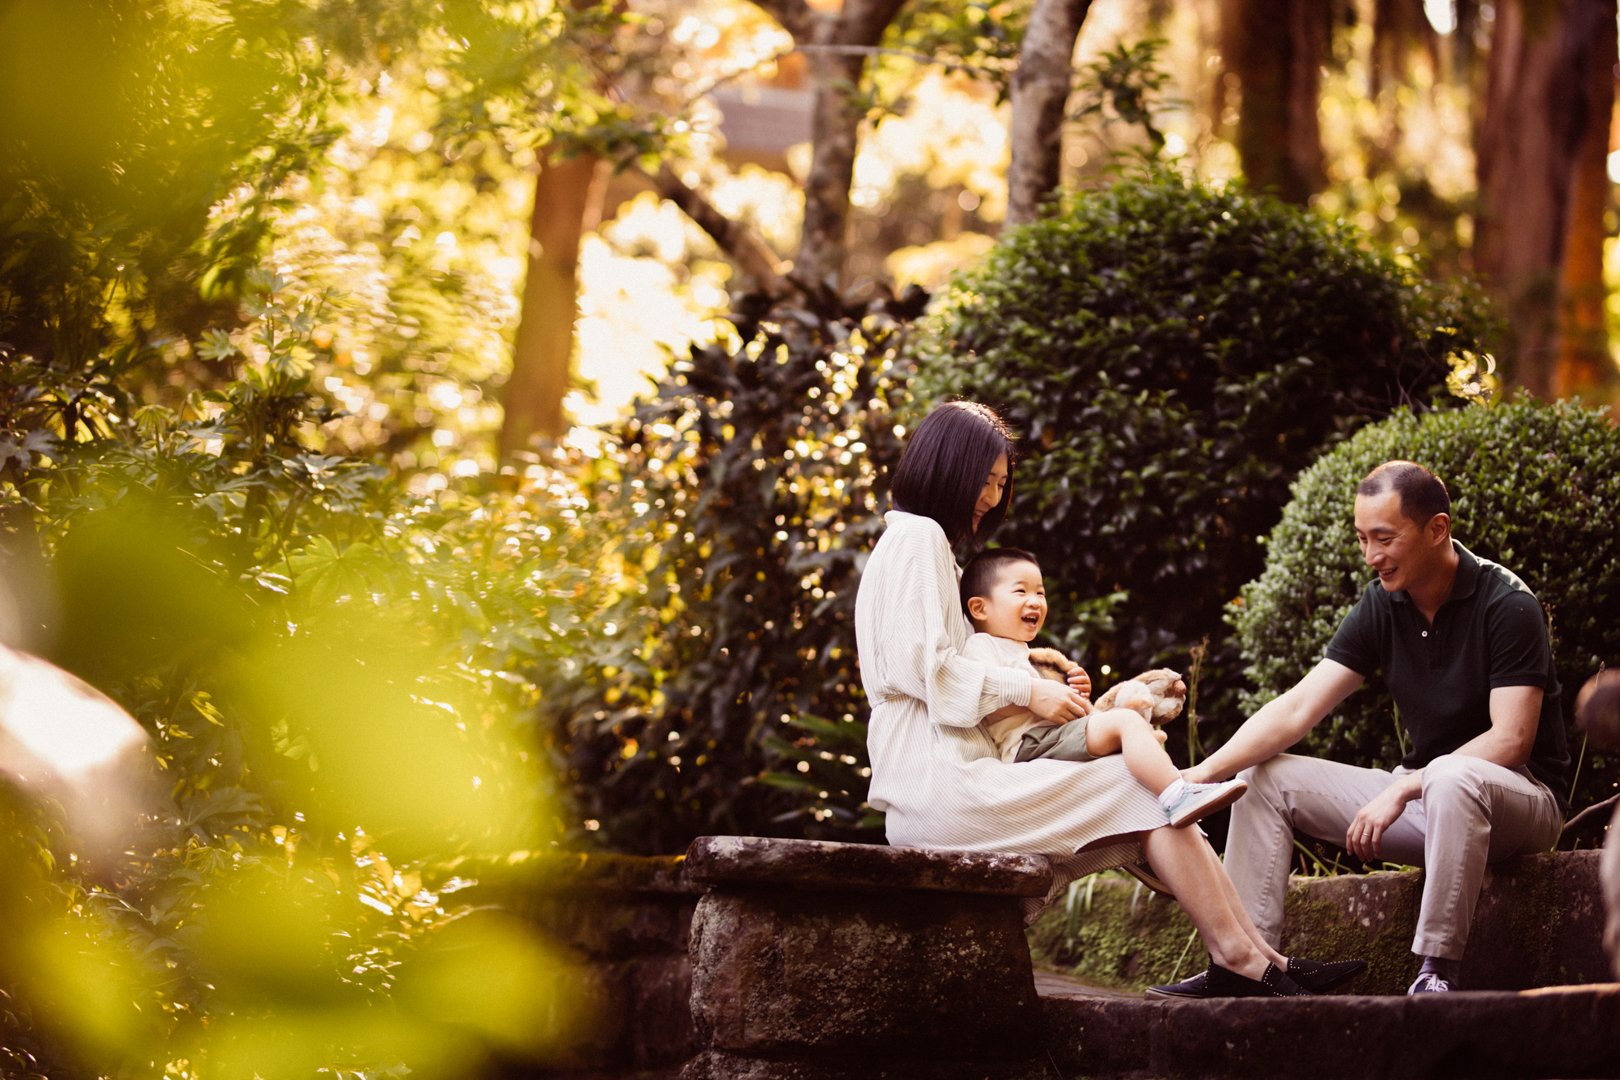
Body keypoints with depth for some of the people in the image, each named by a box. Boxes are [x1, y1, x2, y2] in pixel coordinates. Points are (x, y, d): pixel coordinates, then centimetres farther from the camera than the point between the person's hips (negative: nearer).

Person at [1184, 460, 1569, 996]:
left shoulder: (1507, 605, -16)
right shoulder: (1380, 606, 1)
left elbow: (1511, 740, -23)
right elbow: (1298, 708, -5)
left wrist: (1402, 790, -28)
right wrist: (1204, 771, -18)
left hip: (1522, 797, -7)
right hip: (1420, 793, 7)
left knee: (1452, 779, -41)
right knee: (1264, 778, -2)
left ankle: (1436, 970, -35)